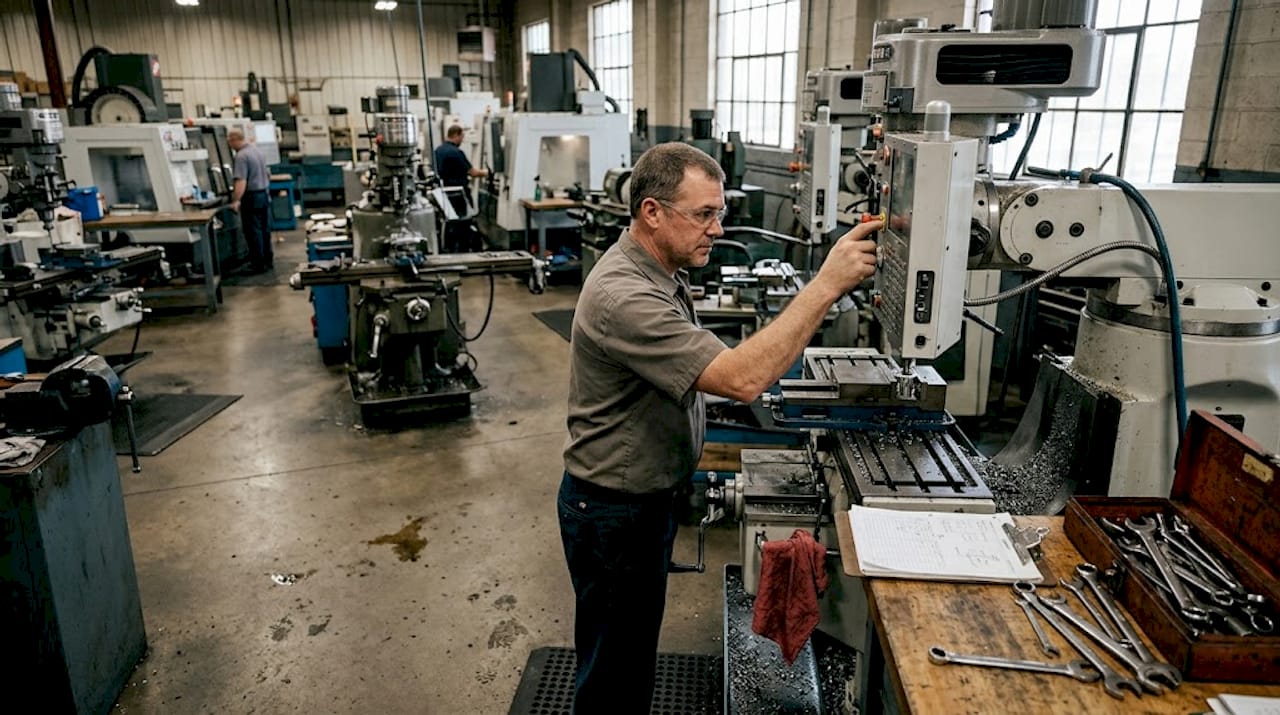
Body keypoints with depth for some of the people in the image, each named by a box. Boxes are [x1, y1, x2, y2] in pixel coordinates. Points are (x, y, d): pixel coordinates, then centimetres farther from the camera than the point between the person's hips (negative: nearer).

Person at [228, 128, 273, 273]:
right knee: (265, 229, 14)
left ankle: (259, 265, 2)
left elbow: (241, 181, -26)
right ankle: (268, 260, 20)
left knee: (253, 232, -1)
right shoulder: (256, 150, 9)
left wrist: (236, 200, -30)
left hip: (251, 197, -8)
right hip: (264, 194, 9)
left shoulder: (241, 156, -18)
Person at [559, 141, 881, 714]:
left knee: (636, 645, 27)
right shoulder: (622, 296, -31)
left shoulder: (661, 271, 3)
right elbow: (742, 379, -39)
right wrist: (828, 283, -35)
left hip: (650, 495, 10)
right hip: (613, 512, -9)